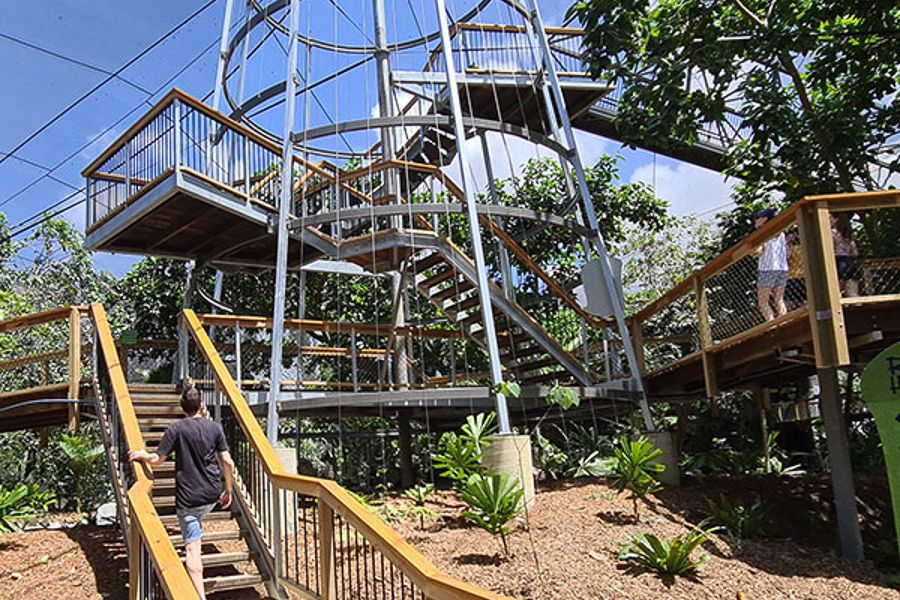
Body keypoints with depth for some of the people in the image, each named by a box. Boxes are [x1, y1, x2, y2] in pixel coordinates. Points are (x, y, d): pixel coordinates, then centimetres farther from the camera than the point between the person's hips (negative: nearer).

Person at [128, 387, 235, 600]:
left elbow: (157, 460, -6)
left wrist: (142, 455, 15)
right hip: (212, 495, 4)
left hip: (188, 497, -4)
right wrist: (229, 490, 10)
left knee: (192, 547, -2)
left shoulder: (177, 428, -8)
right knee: (196, 520, 33)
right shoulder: (215, 427, -1)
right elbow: (227, 462, -1)